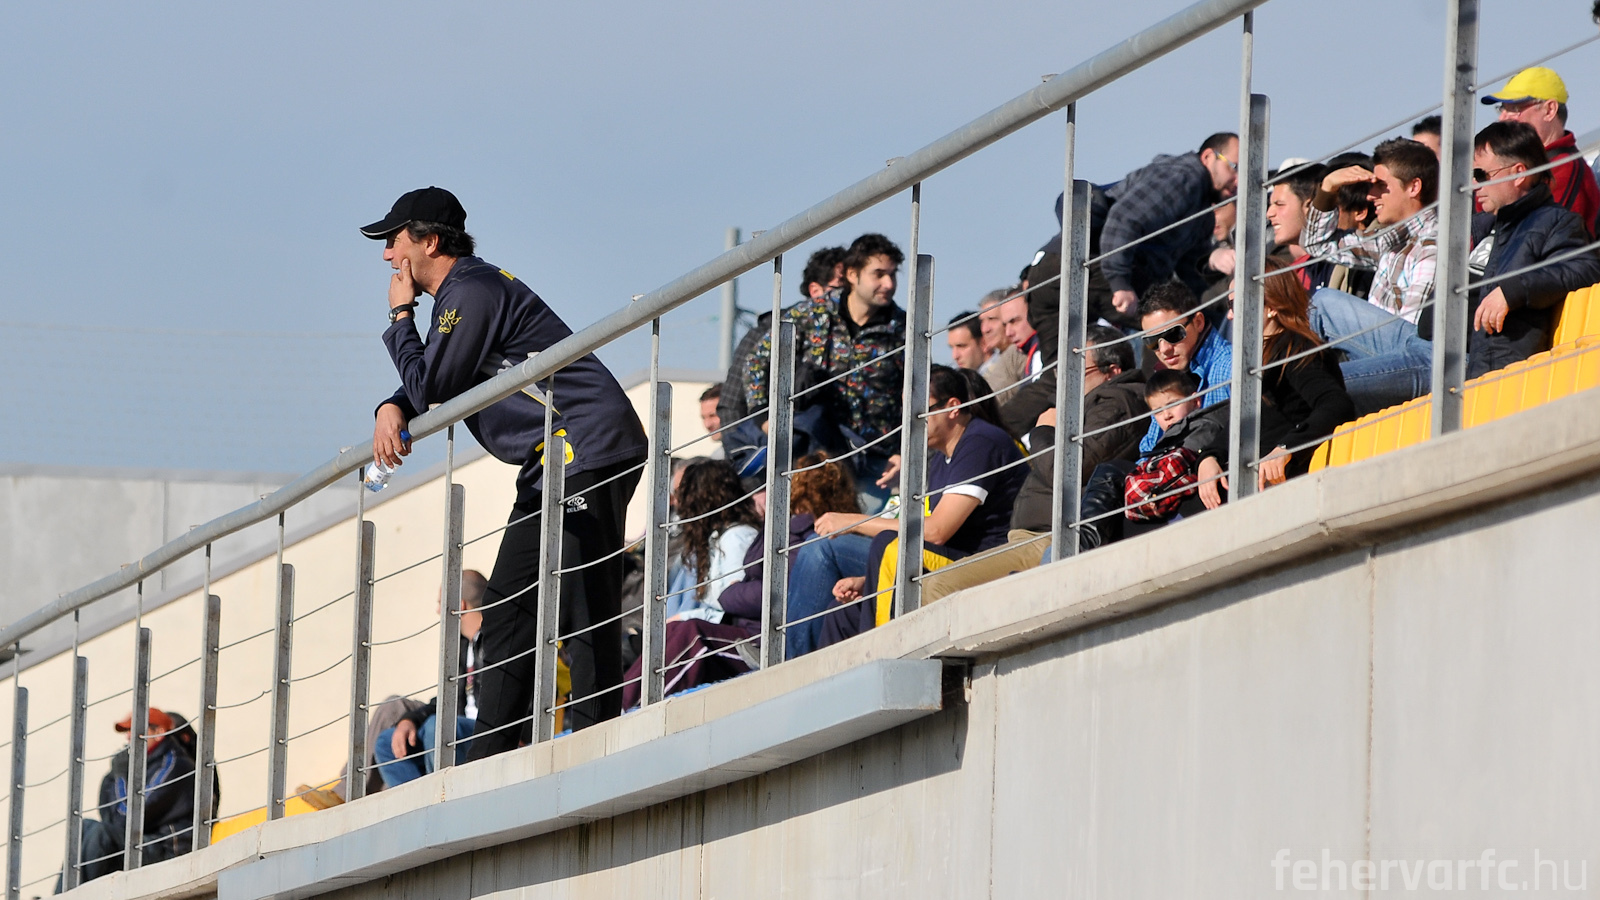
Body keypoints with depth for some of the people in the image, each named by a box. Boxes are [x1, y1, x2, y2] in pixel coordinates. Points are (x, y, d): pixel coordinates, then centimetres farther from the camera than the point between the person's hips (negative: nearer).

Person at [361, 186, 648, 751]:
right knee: (507, 608, 10)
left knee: (583, 608, -16)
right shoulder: (459, 294, 21)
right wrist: (392, 408, 1)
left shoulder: (473, 293, -12)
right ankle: (491, 760, 10)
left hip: (589, 450, -11)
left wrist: (400, 317, 1)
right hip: (550, 464, 11)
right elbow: (426, 385, 25)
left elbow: (430, 388, -12)